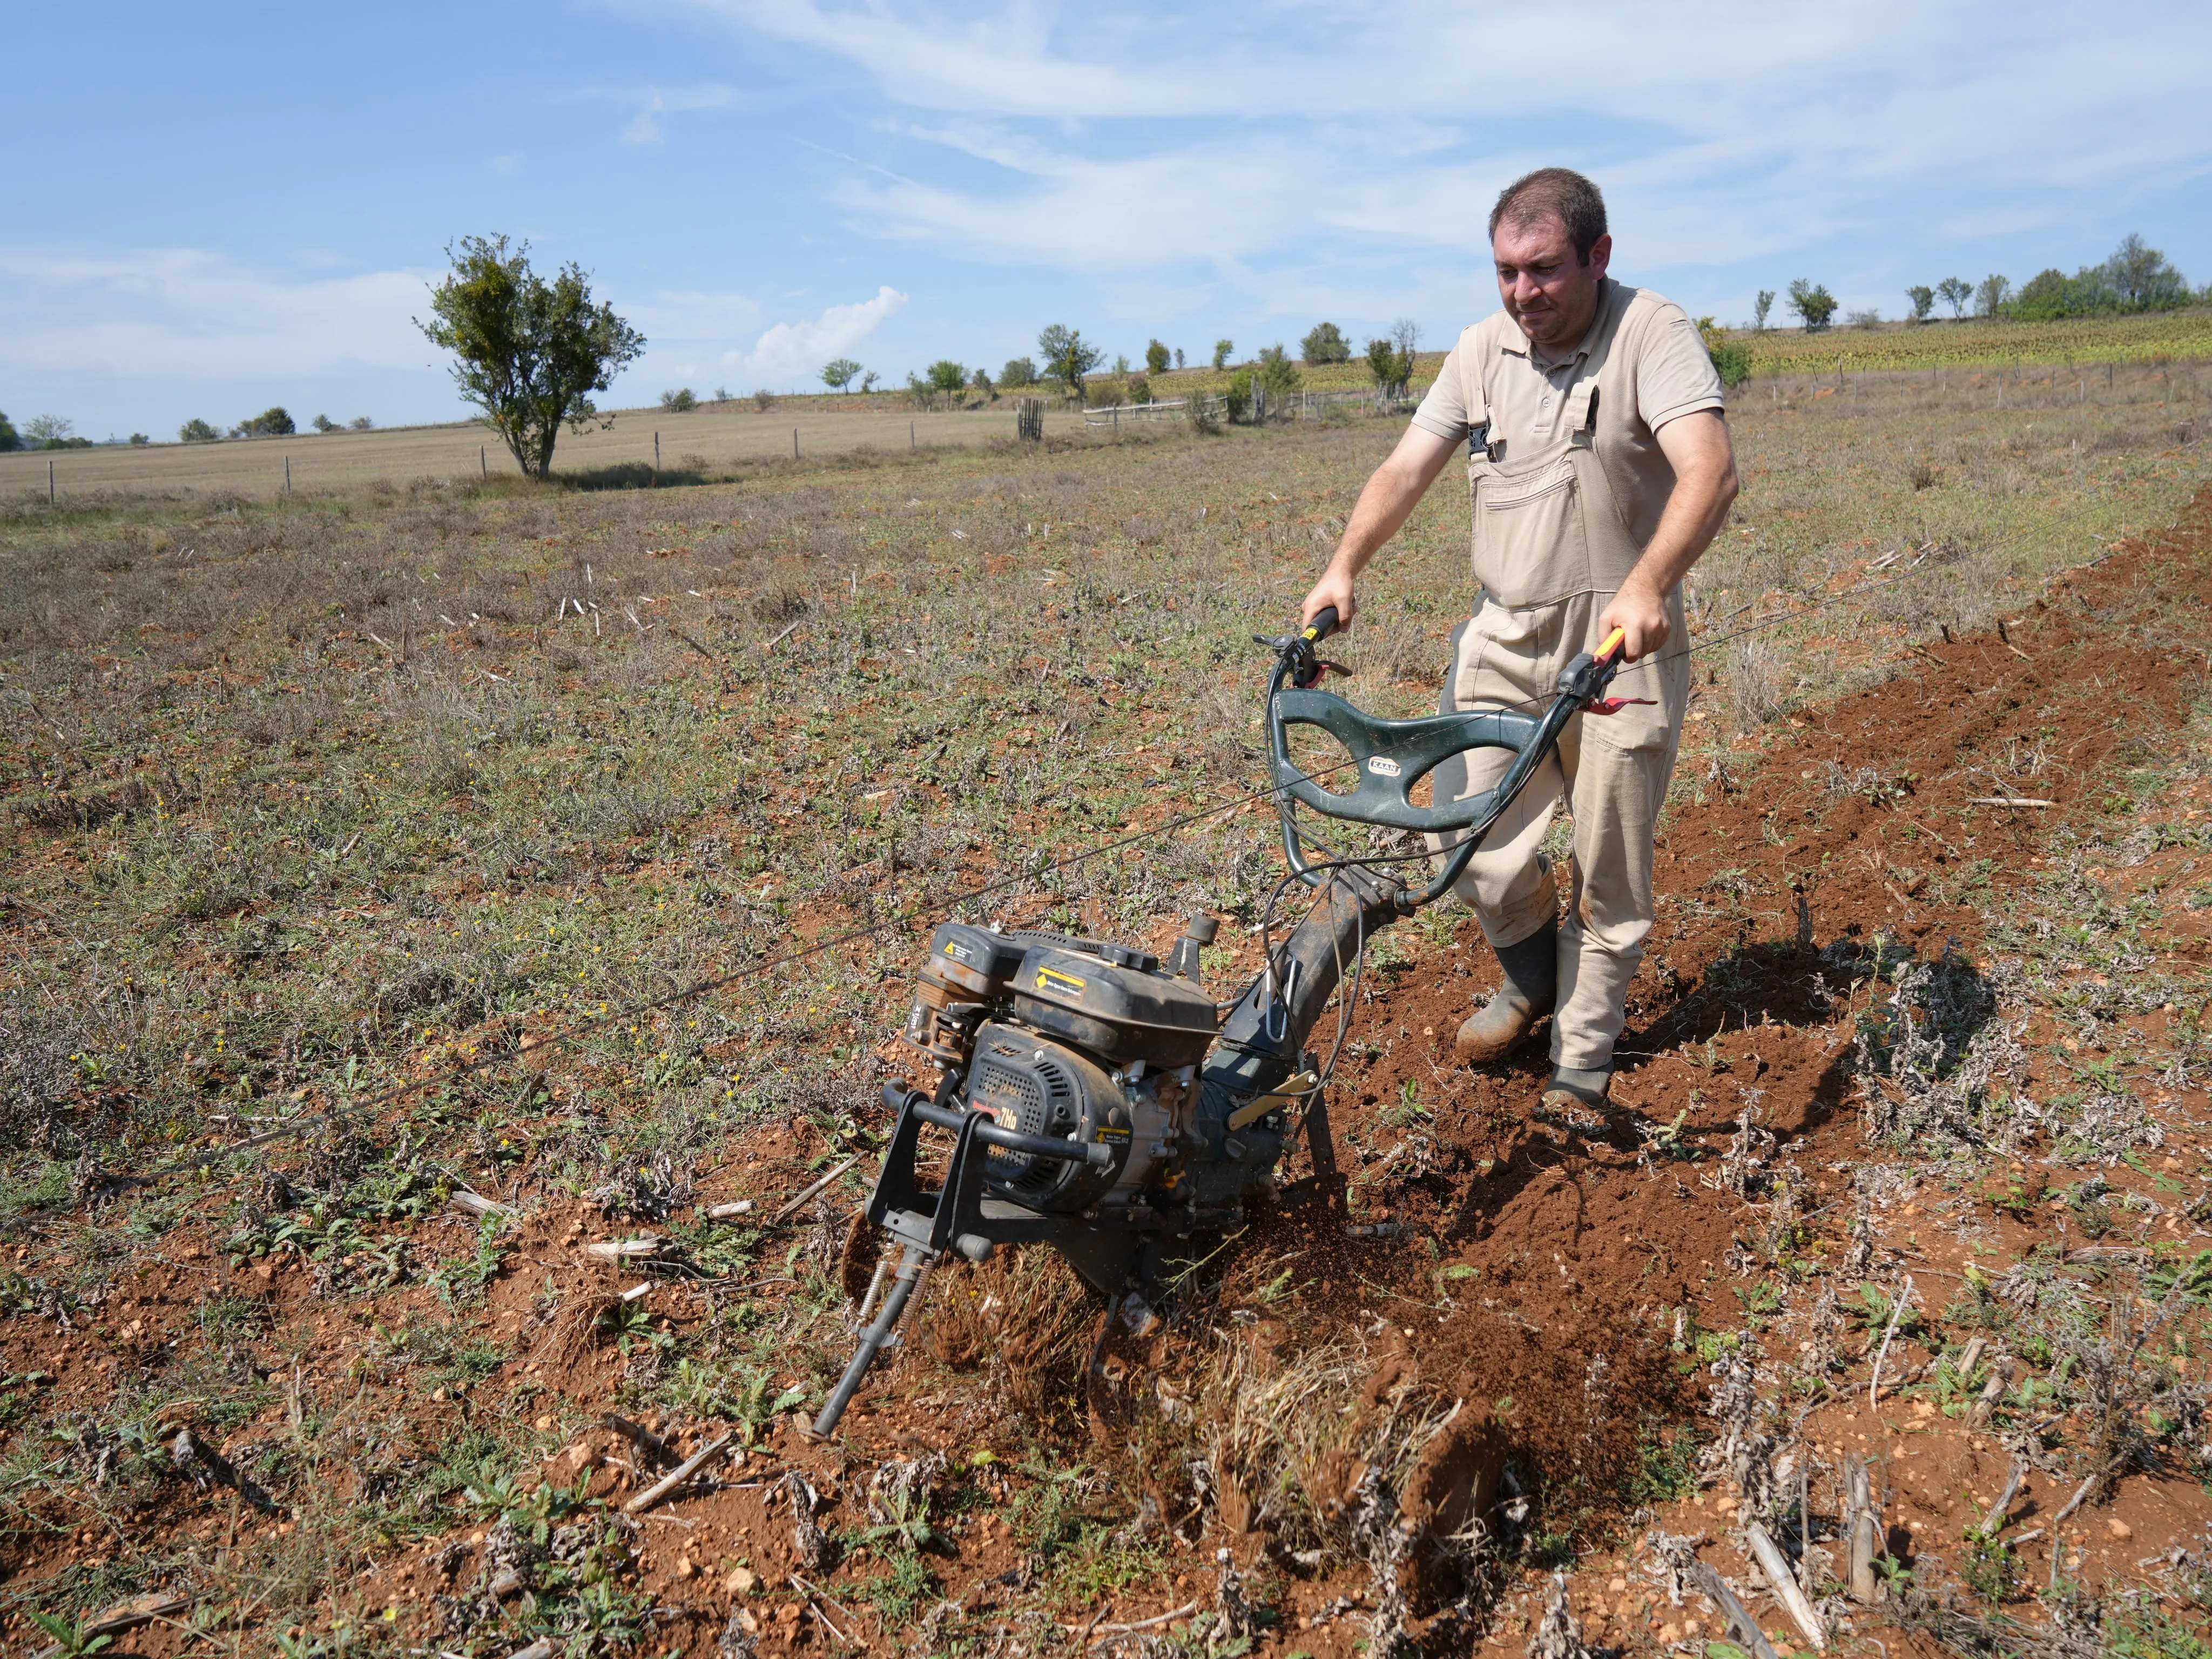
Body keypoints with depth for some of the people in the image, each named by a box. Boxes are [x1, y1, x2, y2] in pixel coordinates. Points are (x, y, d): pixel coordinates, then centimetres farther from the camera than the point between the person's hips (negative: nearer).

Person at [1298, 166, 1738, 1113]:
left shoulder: (1653, 336, -9)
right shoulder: (1481, 351, 8)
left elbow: (1710, 472, -24)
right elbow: (1407, 469, 5)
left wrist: (1646, 586, -40)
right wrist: (1345, 568, -11)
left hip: (1622, 651, -4)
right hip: (1505, 639, 4)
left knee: (1609, 877, 5)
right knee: (1473, 850, -1)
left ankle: (1581, 1068, 23)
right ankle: (1533, 976, 31)